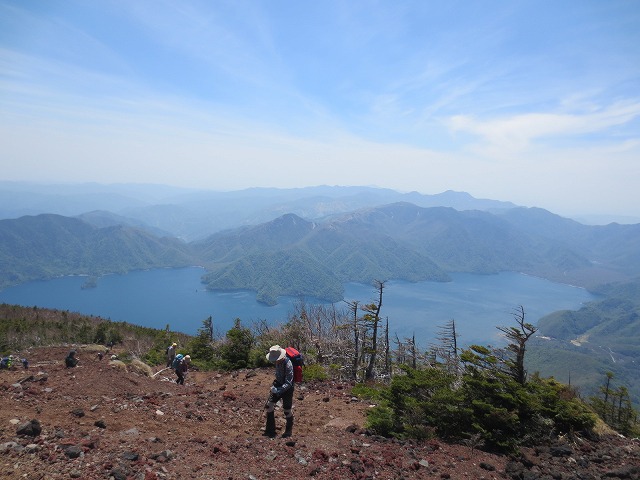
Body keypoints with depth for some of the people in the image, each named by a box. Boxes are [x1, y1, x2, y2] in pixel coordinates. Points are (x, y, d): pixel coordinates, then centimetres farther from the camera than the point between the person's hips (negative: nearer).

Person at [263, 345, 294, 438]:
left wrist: (278, 390, -38)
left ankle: (288, 431, 29)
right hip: (278, 385, 7)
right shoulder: (278, 361, -9)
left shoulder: (288, 365, -31)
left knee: (287, 411, 5)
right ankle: (270, 430, 19)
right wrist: (274, 385, 15)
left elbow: (288, 383, -30)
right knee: (268, 406, 5)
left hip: (287, 388, -7)